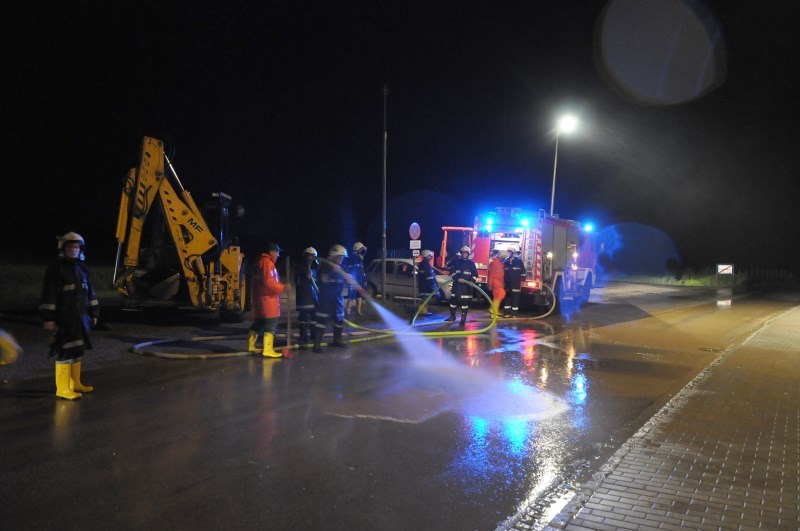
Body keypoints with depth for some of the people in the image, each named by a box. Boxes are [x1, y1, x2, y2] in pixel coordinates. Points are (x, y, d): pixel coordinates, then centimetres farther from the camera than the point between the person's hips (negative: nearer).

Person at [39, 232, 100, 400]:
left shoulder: (83, 268, 13)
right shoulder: (56, 269, -9)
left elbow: (90, 293, 19)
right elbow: (49, 295, -13)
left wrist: (94, 313, 18)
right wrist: (48, 317, -17)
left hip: (81, 317, 8)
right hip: (64, 318, -8)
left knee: (78, 350, 15)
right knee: (65, 352, -6)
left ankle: (75, 383, 27)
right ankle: (62, 388, 2)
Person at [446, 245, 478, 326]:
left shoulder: (471, 263, 5)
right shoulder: (456, 261, 8)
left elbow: (475, 275, 6)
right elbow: (452, 272, 2)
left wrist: (471, 281, -12)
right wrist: (457, 279, -15)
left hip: (466, 286, -2)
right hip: (457, 284, 2)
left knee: (465, 302, -5)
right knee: (453, 300, 7)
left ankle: (463, 320, 0)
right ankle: (452, 316, 29)